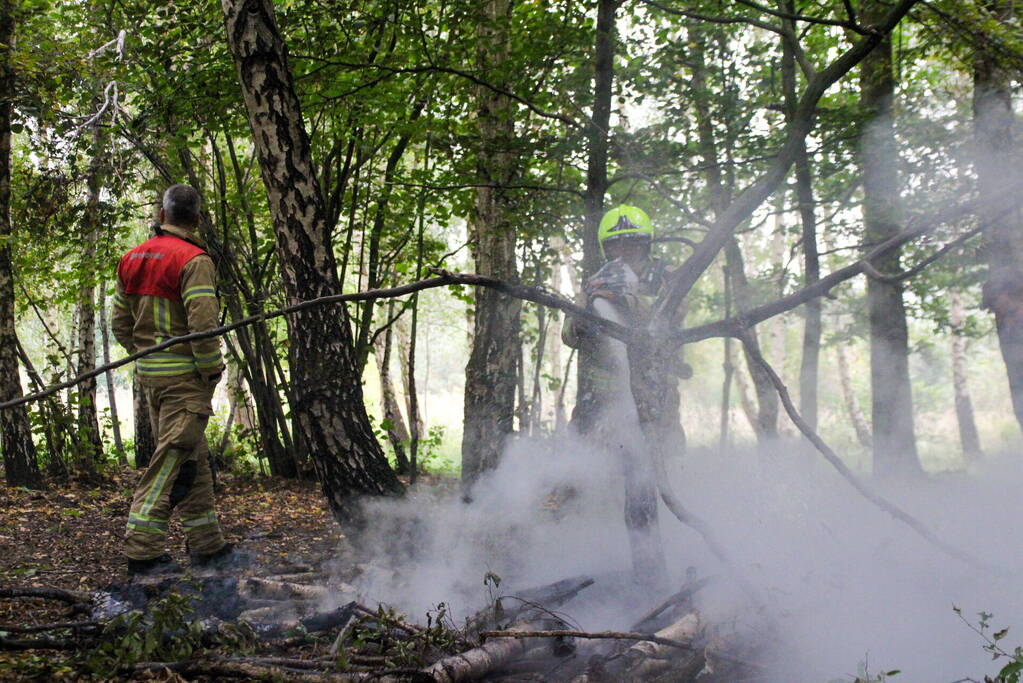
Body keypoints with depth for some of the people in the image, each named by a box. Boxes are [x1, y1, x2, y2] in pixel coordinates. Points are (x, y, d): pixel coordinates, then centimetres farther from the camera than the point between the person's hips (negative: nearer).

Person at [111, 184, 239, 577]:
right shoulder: (194, 260, -13)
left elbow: (120, 323, 16)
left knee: (194, 460, 15)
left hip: (149, 371, 8)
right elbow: (203, 323, -21)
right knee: (173, 460, -6)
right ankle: (143, 551, -7)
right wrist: (212, 370, -10)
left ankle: (207, 545, 21)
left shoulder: (133, 260, 12)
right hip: (185, 373, -8)